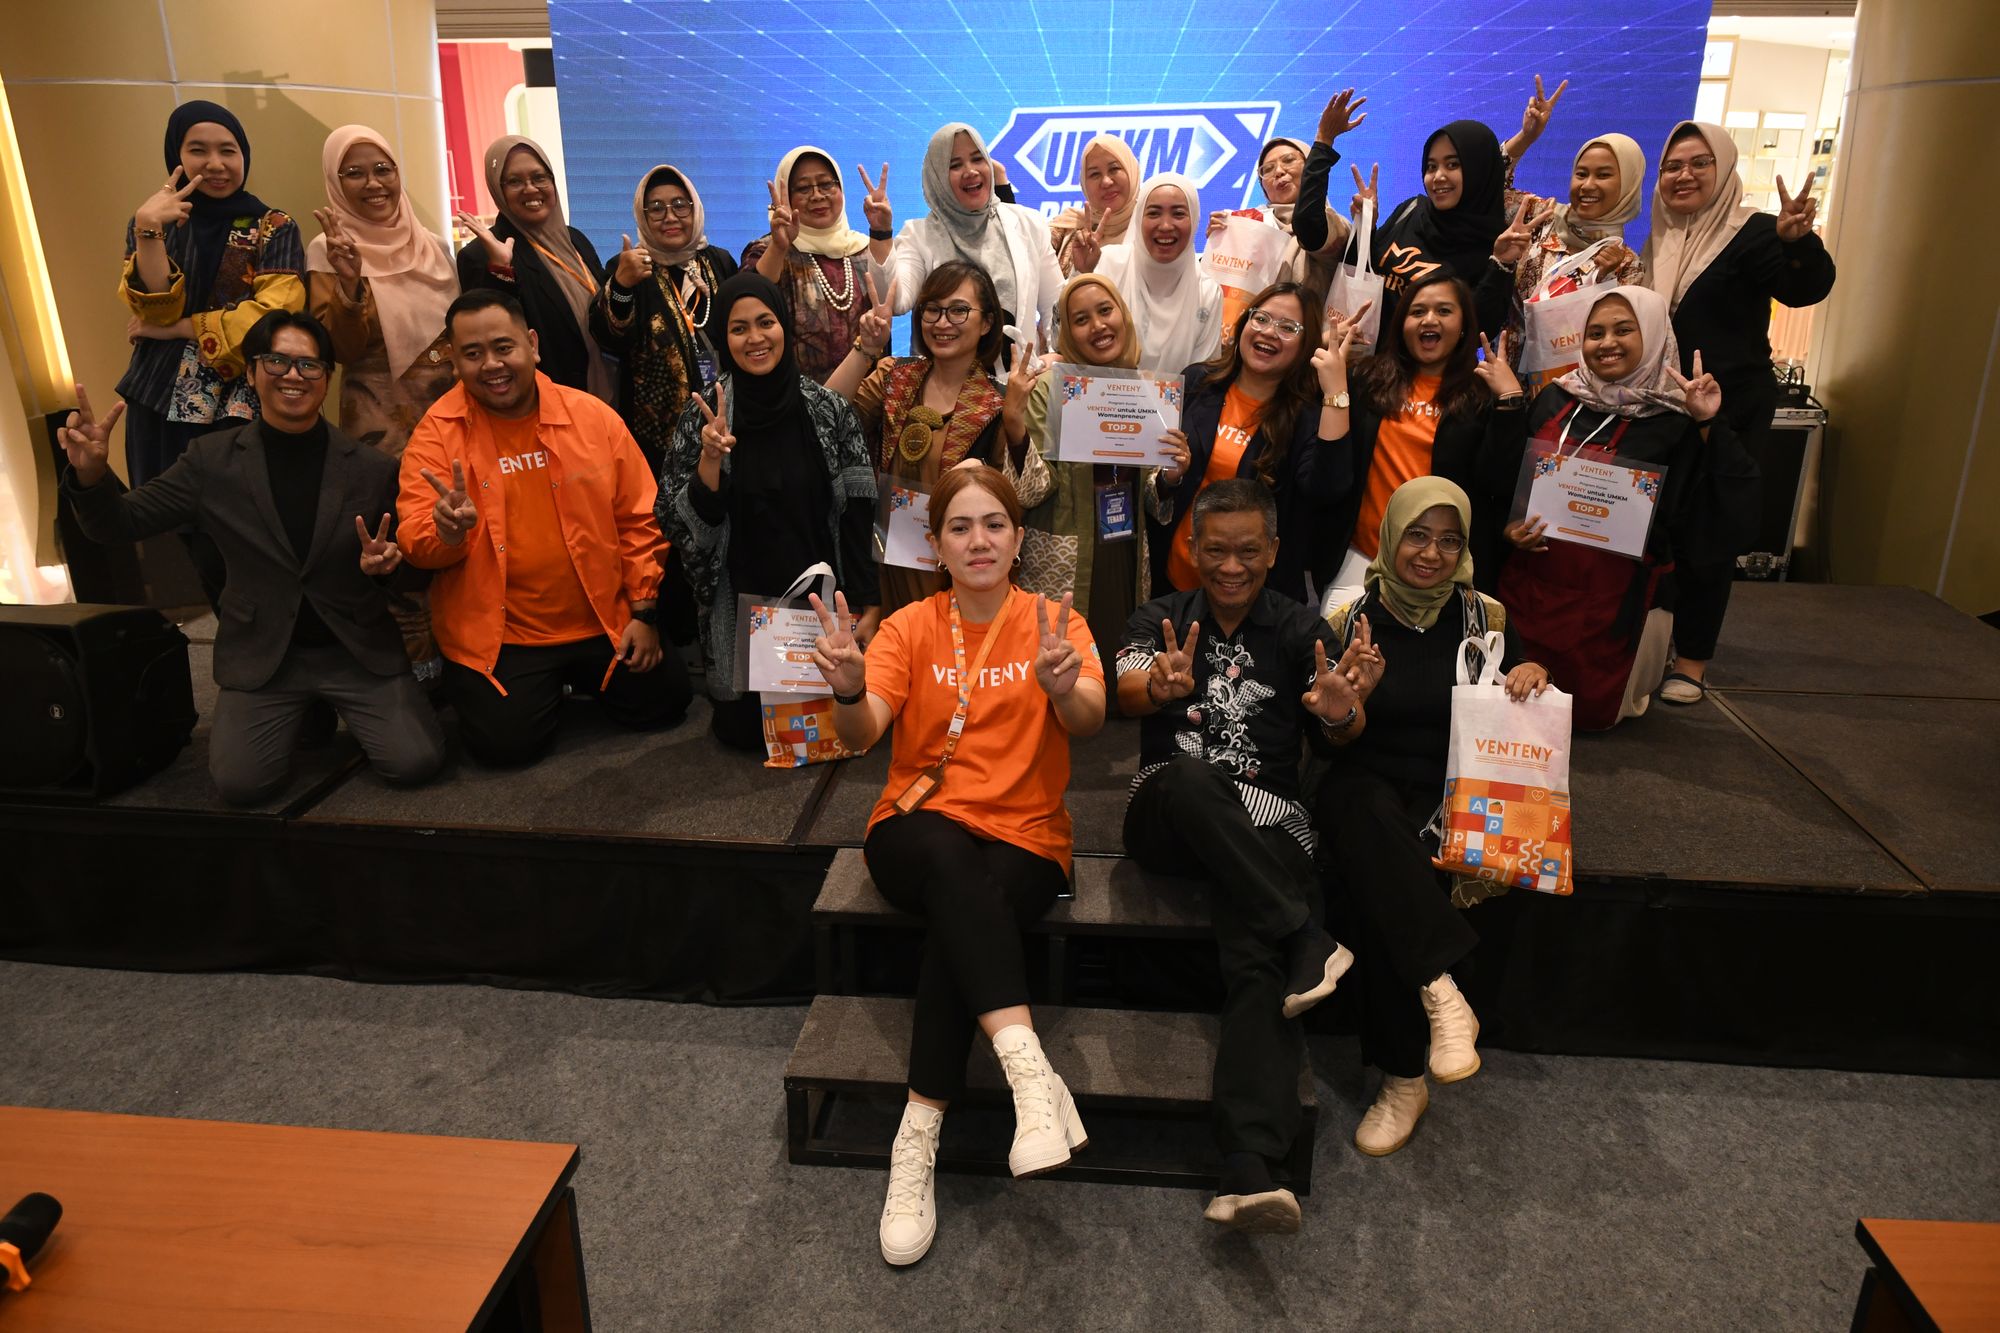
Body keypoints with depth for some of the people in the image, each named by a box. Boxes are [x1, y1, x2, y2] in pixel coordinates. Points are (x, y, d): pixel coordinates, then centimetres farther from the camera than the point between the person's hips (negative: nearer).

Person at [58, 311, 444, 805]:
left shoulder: (373, 468, -5)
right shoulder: (213, 459, -2)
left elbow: (404, 564, 4)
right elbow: (121, 524, 1)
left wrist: (386, 562, -19)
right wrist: (91, 473, -19)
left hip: (359, 649, 0)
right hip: (261, 655, 1)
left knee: (416, 762, -16)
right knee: (240, 783, -16)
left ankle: (337, 707, 18)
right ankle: (296, 713, 18)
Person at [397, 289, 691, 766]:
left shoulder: (594, 416, -2)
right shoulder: (436, 432, -6)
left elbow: (637, 520, 3)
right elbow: (416, 544, -8)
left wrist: (644, 611, -1)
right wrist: (447, 530, -32)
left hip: (604, 624, 2)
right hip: (498, 636, -2)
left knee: (663, 704, 0)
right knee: (506, 742, -15)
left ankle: (577, 679, 29)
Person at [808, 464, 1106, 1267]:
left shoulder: (1053, 624, 3)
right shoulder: (910, 628, 5)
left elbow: (1090, 721, -16)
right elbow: (862, 734, -11)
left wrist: (1063, 686, -40)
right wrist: (848, 691, -34)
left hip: (1023, 839, 0)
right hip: (916, 831, 1)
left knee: (958, 915, -32)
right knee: (949, 855, -35)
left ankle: (919, 1140, -23)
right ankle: (1030, 1071, -41)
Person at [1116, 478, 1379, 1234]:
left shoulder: (1301, 632, 15)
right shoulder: (1159, 620, 13)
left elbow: (1336, 738, 3)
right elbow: (1127, 694, -8)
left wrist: (1340, 712, -22)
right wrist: (1160, 686, -33)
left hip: (1263, 828, 0)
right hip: (1168, 819, 0)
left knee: (1259, 968, -28)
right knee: (1191, 777, -36)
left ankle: (1249, 1175, -41)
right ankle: (1308, 944, -33)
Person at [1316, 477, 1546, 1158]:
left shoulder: (1485, 617, 8)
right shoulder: (1350, 619, 2)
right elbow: (1340, 739, 2)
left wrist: (1534, 679, -7)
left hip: (1449, 798, 1)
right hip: (1365, 790, 0)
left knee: (1373, 883, -31)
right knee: (1367, 810, -39)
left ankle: (1403, 1078, -24)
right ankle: (1440, 990, -40)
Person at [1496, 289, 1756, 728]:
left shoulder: (1675, 422, -6)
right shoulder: (1555, 400, 5)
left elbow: (1719, 514, -13)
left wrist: (1709, 427, -19)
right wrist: (1508, 526, -6)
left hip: (1612, 598, -3)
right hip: (1530, 583, 3)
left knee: (1588, 712, 6)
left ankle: (1626, 687, 36)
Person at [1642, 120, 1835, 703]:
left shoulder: (1751, 232, -7)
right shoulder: (1659, 240, 10)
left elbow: (1805, 288, -24)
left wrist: (1796, 240, -44)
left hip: (1727, 413, -6)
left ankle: (1692, 659, 6)